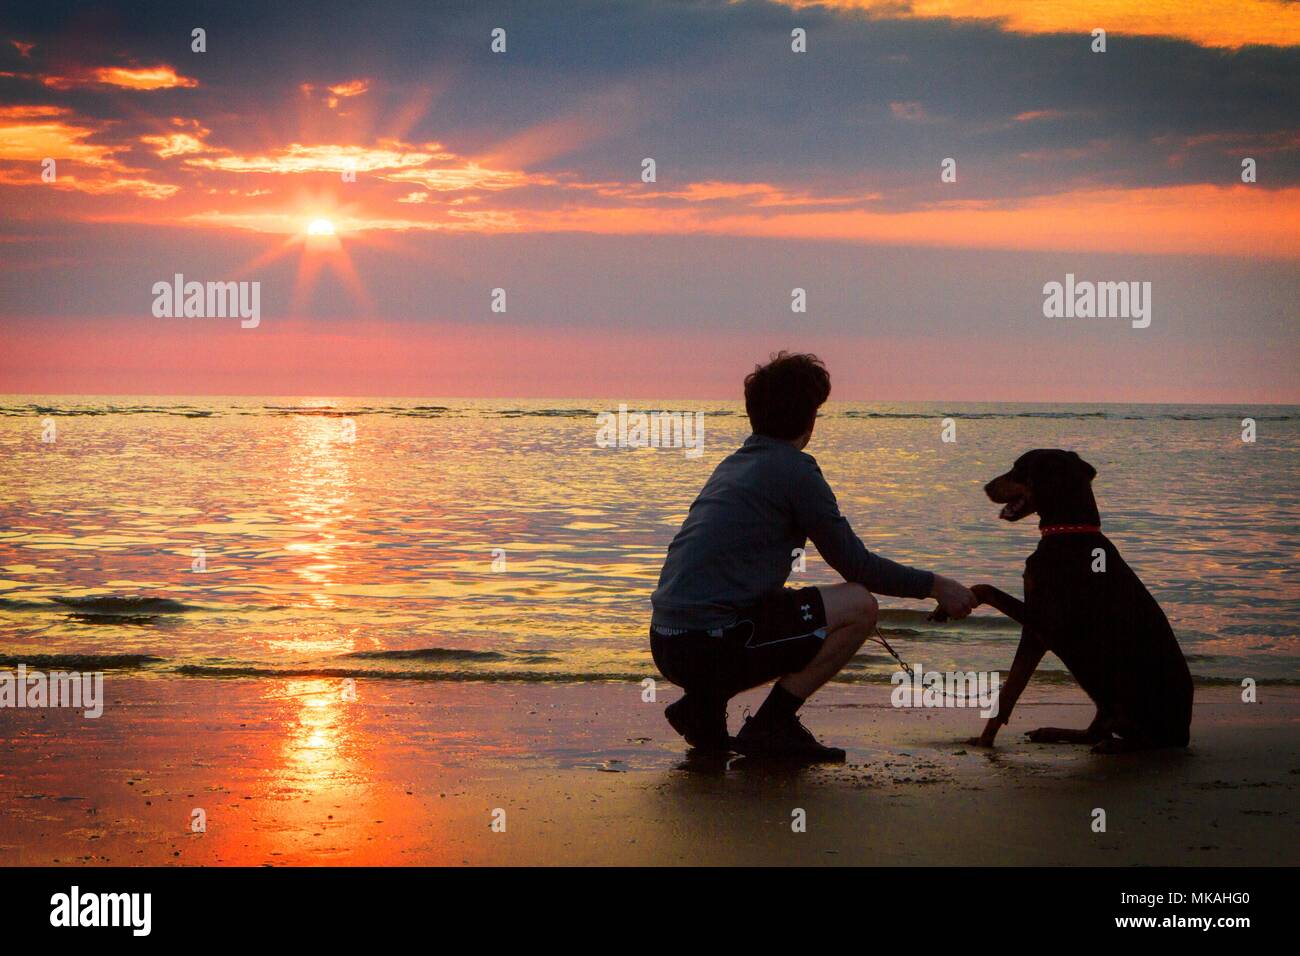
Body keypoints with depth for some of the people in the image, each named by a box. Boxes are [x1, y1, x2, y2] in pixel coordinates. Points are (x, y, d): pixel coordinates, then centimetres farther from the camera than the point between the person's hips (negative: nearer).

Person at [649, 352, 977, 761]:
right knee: (859, 605, -3)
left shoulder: (734, 463, 20)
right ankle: (770, 724, -3)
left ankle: (703, 704, 12)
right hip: (711, 645, -9)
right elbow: (856, 565, -2)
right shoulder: (795, 471, -6)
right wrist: (934, 586, 12)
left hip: (667, 645, 9)